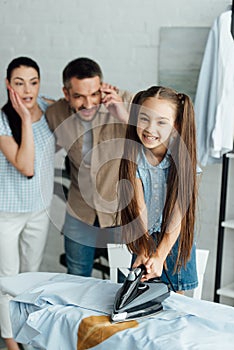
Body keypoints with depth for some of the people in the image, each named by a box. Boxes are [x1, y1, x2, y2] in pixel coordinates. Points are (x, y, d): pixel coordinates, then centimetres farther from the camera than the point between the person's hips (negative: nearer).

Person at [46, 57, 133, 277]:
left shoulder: (126, 102, -22)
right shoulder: (55, 114, -11)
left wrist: (125, 117, -37)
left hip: (123, 206, -2)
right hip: (80, 209, 3)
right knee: (76, 280, 21)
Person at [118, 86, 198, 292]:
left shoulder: (182, 156, -21)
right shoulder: (133, 157, -18)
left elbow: (177, 213, -21)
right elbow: (139, 208, -17)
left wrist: (159, 255, -25)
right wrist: (143, 252, -23)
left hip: (176, 237, 0)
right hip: (144, 236, 1)